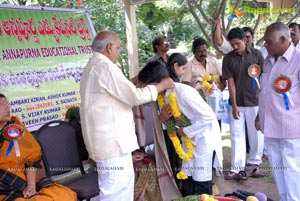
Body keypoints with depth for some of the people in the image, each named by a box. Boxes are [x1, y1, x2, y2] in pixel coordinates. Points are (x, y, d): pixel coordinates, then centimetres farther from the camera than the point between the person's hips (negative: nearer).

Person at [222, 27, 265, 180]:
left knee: (256, 134, 8)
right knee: (237, 136, 4)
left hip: (254, 102, 0)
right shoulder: (228, 58, 0)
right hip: (236, 103, 1)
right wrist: (234, 105, -7)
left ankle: (254, 162, 26)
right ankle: (236, 168, 9)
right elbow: (231, 82, -3)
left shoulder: (256, 54, -1)